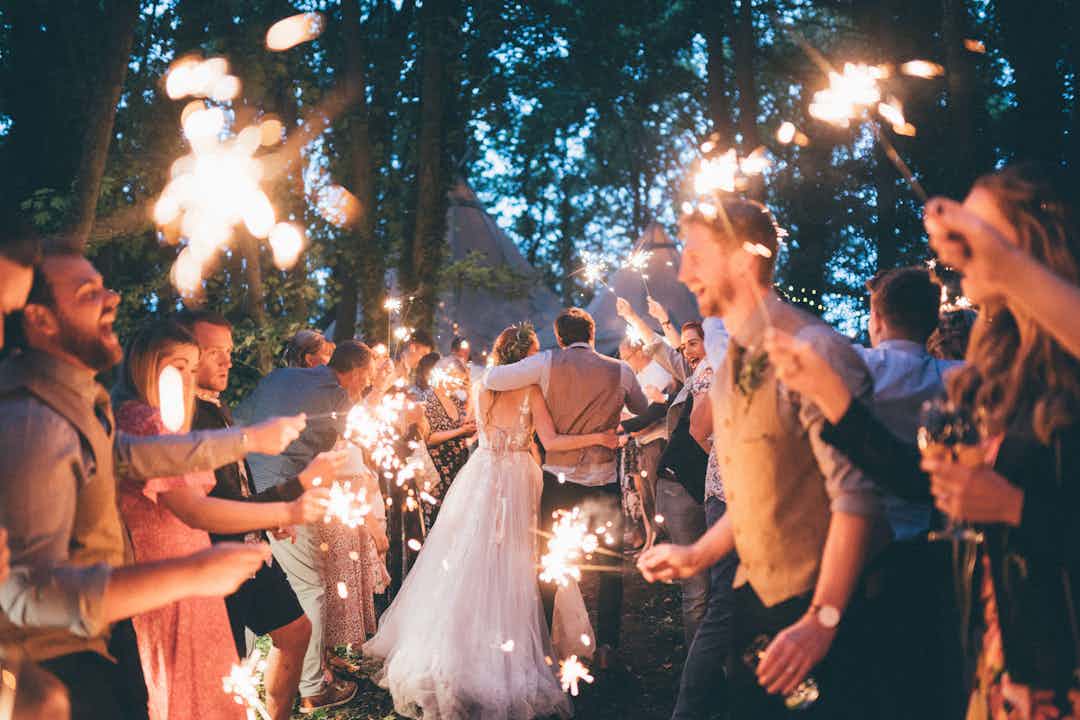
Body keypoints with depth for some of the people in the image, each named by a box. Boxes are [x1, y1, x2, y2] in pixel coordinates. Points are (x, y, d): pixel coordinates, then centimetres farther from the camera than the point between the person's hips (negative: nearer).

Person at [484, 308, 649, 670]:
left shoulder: (548, 363, -6)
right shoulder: (620, 371, -1)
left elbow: (491, 380, -9)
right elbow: (646, 414, 14)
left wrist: (500, 363, 12)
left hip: (559, 478, 0)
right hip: (605, 481, 0)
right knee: (610, 566, 11)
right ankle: (606, 646, 8)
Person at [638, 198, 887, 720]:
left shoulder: (813, 350, -17)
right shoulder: (728, 373, 11)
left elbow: (854, 494, -22)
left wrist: (821, 619, -25)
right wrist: (697, 555, 8)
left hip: (824, 603, -8)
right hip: (756, 599, 8)